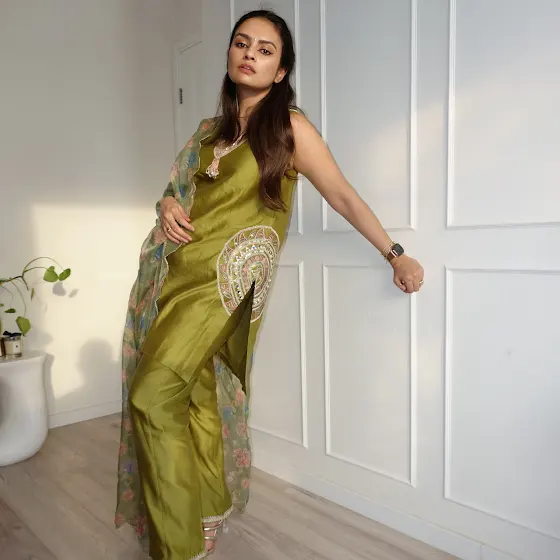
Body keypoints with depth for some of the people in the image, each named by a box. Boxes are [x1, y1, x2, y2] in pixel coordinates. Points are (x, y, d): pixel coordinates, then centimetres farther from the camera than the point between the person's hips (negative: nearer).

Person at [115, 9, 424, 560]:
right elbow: (179, 190, 24)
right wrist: (168, 206, 0)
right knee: (197, 396, 8)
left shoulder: (289, 126, 1)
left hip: (224, 276, -6)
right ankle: (207, 512, 28)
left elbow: (344, 195, 1)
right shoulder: (210, 129, 18)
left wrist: (395, 254, 3)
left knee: (154, 395, -12)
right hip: (177, 271, 6)